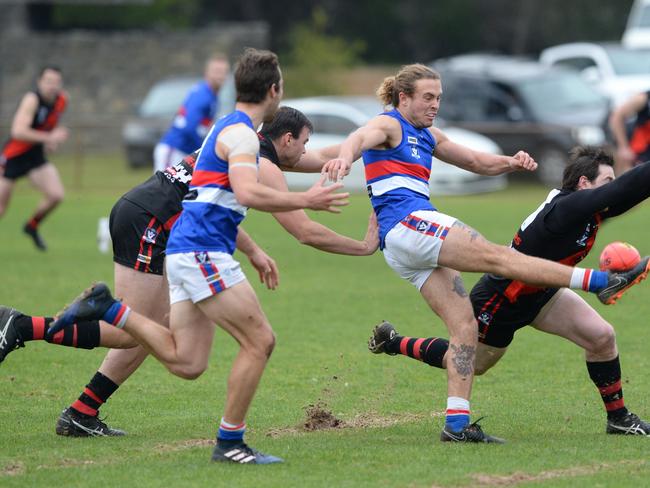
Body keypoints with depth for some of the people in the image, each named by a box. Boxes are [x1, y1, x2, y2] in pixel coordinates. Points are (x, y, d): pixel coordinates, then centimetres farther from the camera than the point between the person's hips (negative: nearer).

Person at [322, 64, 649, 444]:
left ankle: (457, 423, -7)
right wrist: (346, 156, -48)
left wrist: (511, 162, 8)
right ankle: (598, 282, -19)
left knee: (465, 325, -1)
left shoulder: (427, 136, 26)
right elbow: (362, 137, -23)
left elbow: (478, 162, 30)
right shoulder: (388, 126, 0)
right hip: (407, 223, -10)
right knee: (498, 257, -14)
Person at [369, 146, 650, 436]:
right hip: (498, 301, -8)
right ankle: (391, 342, 37)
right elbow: (624, 189, -47)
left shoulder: (592, 210, -10)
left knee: (601, 337, -7)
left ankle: (618, 417, 9)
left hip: (539, 293, 8)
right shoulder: (565, 209, -37)